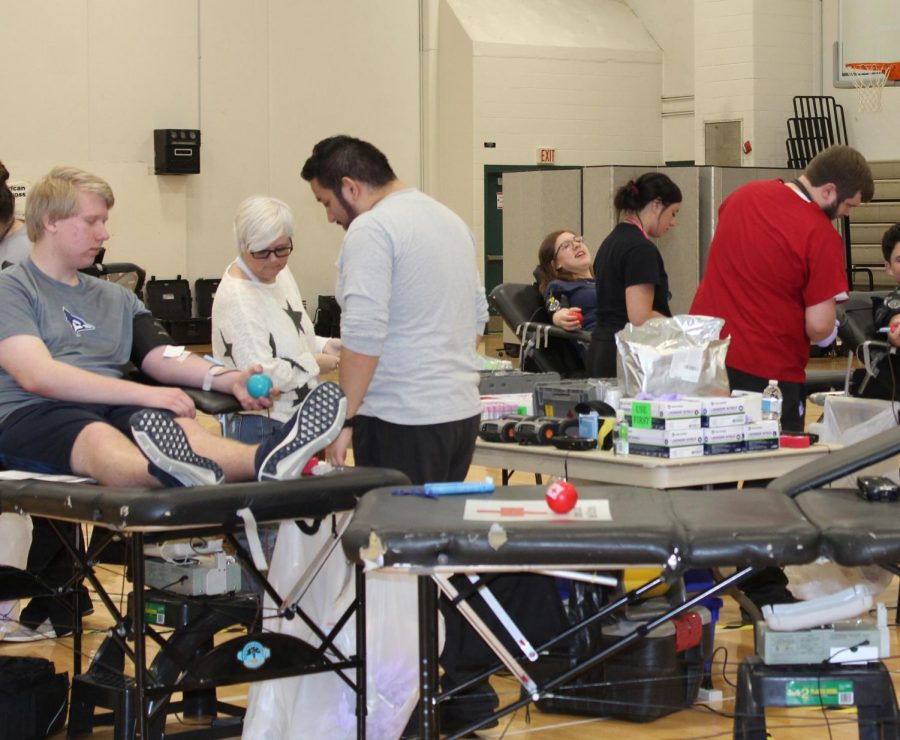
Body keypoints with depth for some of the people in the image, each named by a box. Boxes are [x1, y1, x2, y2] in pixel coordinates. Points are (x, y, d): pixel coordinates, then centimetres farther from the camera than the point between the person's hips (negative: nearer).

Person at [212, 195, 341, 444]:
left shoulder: (280, 273, 8)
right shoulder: (236, 298, -21)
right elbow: (260, 374, -26)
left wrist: (325, 346, 4)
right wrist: (315, 365, -13)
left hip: (298, 419, 9)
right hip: (262, 429, -9)